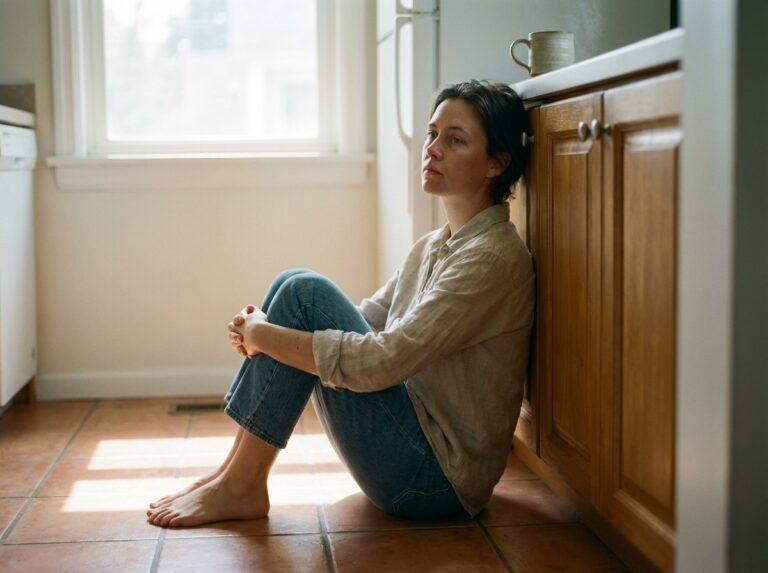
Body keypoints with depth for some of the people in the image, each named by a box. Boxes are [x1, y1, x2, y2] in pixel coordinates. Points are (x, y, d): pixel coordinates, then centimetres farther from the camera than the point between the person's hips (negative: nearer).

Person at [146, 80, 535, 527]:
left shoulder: (494, 256, -17)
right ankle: (236, 471, -2)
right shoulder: (434, 246, 13)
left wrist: (264, 335, -16)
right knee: (295, 284, 0)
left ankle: (241, 487, -10)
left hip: (440, 480, -9)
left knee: (305, 292, -16)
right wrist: (258, 331, -6)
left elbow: (380, 362, -25)